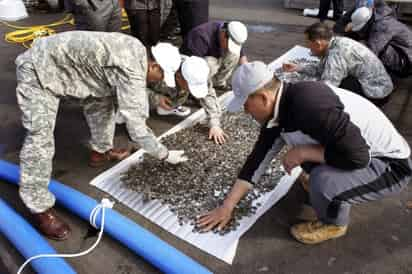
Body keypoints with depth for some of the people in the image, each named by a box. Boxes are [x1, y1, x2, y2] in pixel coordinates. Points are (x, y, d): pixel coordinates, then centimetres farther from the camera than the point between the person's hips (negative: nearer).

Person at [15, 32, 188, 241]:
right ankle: (39, 208, -2)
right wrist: (165, 155, -17)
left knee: (101, 99, 16)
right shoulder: (130, 72, -30)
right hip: (39, 70, -9)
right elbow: (136, 127, -29)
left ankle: (101, 152, 32)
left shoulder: (137, 51, -2)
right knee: (40, 140, -13)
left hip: (64, 61, 10)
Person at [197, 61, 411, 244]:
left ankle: (334, 224, 4)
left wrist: (301, 153, -22)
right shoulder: (277, 110, -5)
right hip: (357, 153, 8)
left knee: (321, 182, -29)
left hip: (390, 164, -8)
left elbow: (356, 155, -34)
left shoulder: (308, 103, -33)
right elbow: (259, 157, 0)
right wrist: (227, 206, 2)